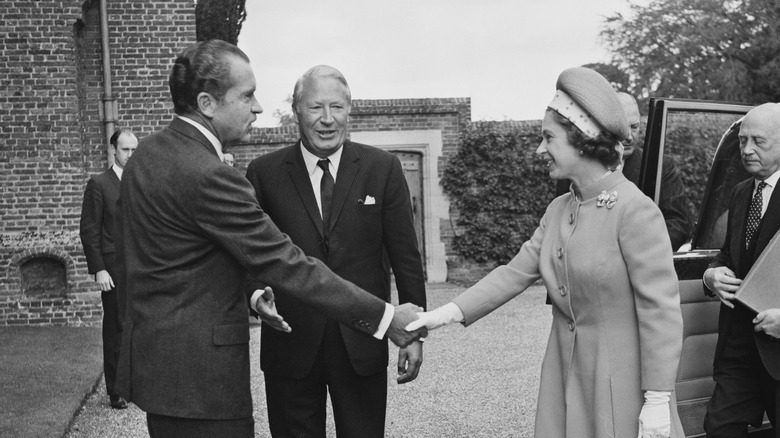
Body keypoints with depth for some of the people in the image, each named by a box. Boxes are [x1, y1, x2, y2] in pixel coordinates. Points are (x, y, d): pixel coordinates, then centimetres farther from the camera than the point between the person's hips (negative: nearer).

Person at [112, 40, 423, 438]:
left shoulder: (146, 153, 7)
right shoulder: (207, 175, -22)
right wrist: (385, 317, -16)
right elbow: (287, 266, -21)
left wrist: (247, 294, 6)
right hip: (197, 374, -10)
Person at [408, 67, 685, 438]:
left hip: (620, 384, -6)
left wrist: (657, 401, -17)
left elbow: (660, 310, -17)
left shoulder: (635, 211, -16)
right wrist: (449, 313, -5)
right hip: (565, 377, 6)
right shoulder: (558, 210, 7)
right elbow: (516, 273, 5)